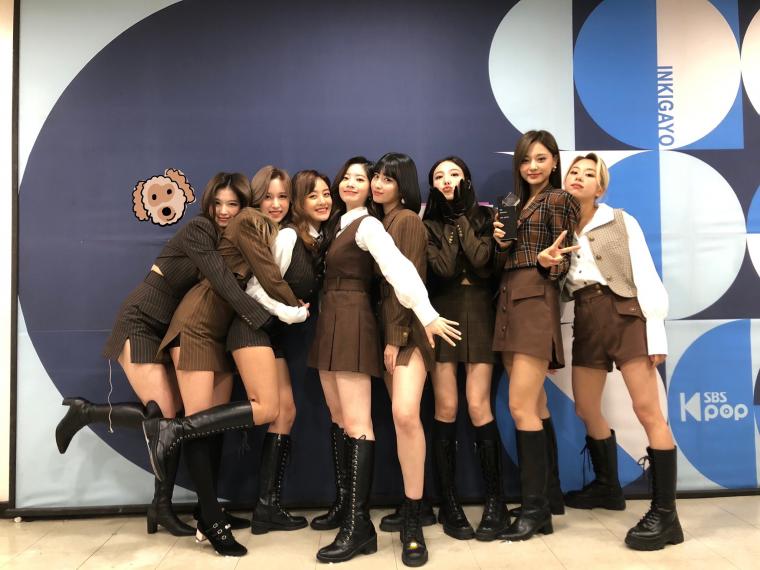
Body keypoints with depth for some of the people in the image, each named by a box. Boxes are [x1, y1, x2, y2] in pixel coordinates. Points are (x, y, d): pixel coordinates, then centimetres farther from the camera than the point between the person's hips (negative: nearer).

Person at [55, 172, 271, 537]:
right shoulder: (198, 230, -16)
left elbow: (228, 286, -1)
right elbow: (223, 283, -27)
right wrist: (264, 319, -33)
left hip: (169, 330, 8)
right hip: (139, 325, -7)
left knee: (176, 415, 1)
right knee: (164, 415, -13)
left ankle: (162, 507, 11)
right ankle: (85, 412, 9)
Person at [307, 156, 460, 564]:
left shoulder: (367, 224, -7)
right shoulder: (339, 224, 21)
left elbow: (398, 268, -20)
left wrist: (427, 315, -28)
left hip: (352, 322, -9)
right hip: (330, 323, 9)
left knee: (357, 425, -11)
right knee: (341, 422, 8)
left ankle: (359, 526, -11)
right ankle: (346, 507, 15)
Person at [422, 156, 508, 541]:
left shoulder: (484, 217, 8)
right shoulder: (428, 224, 7)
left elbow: (482, 260, -11)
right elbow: (442, 269, -10)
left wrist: (461, 216, -6)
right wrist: (450, 219, -6)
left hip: (479, 314, 0)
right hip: (443, 314, 1)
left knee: (478, 408, -8)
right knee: (446, 409, -3)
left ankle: (496, 501, 4)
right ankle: (449, 503, 7)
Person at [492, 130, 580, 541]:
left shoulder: (559, 200, -1)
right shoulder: (514, 203, 20)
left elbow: (563, 263, -7)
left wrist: (549, 263, -28)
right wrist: (501, 242, -3)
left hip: (536, 303, -8)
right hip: (509, 304, 8)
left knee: (520, 408, -11)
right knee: (536, 407, 9)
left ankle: (534, 508, -2)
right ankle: (546, 501, 17)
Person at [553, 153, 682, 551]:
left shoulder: (621, 222, 4)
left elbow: (646, 278, -3)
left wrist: (655, 334, -12)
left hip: (625, 315, -5)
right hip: (586, 323, 5)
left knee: (647, 410, -9)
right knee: (586, 410, 11)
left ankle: (664, 514, -4)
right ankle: (607, 486, 32)